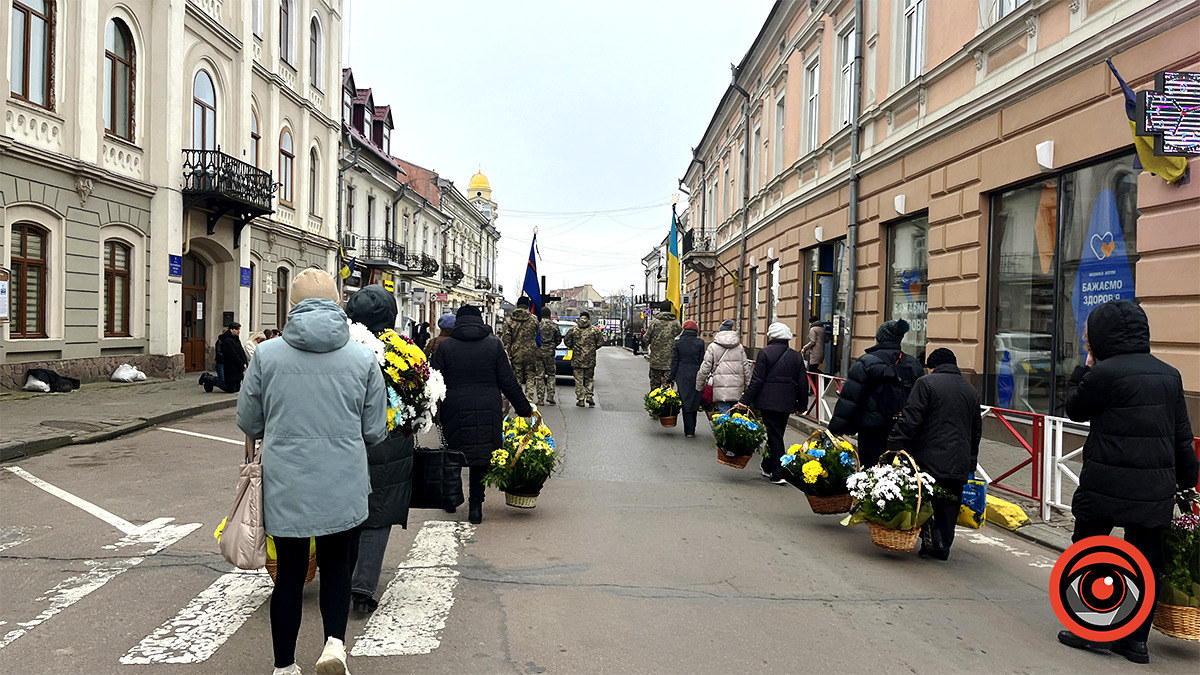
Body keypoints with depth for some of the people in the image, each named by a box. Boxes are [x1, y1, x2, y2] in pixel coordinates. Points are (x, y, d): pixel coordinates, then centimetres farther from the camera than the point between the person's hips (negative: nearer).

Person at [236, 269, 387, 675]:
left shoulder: (267, 355, -6)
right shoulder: (364, 358, -6)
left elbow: (248, 422, 5)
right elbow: (375, 431, 1)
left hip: (286, 485, 0)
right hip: (343, 485, 0)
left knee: (289, 572, 15)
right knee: (335, 564, 20)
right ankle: (335, 641, 3)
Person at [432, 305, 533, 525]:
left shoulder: (445, 347, 0)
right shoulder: (494, 345, 1)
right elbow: (508, 382, 2)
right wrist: (525, 409, 9)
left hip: (455, 411, 0)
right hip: (487, 412, 0)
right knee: (481, 457, 8)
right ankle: (476, 506, 8)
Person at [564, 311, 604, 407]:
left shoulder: (573, 329, -2)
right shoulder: (595, 330, 0)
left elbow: (567, 341, 3)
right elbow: (600, 342, 2)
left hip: (577, 359, -1)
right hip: (590, 359, 1)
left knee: (579, 379, 3)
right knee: (589, 378, 15)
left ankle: (580, 399, 3)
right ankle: (589, 396, 5)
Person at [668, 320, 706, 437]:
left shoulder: (678, 342, -1)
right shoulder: (700, 343, -3)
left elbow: (674, 362, 1)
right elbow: (702, 362, 0)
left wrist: (671, 379, 6)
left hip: (682, 377, 0)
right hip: (695, 377, 0)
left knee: (686, 402, 5)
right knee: (694, 403, 12)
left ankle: (689, 431, 2)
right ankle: (692, 430, 20)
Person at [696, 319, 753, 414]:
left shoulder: (713, 347, 2)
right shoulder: (739, 347, 11)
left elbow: (704, 369, 1)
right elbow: (746, 368, 12)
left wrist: (699, 387, 9)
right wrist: (747, 386, 21)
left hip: (721, 389, -3)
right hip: (737, 388, 3)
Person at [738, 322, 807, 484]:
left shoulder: (765, 353, -8)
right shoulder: (796, 356, 7)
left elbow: (757, 380, -11)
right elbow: (802, 383, 9)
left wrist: (745, 400, -7)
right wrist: (802, 405, 18)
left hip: (769, 402, -5)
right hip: (787, 403, 5)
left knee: (774, 436, -2)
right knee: (776, 435, 18)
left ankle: (778, 475, -5)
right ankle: (767, 467, 33)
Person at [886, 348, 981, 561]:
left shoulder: (926, 383, -4)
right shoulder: (971, 392, 17)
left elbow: (910, 420, -13)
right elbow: (976, 432, 22)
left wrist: (893, 447, -12)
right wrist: (971, 466, 28)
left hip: (929, 459, -6)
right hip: (958, 464, 6)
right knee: (948, 505, 12)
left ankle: (931, 537, -8)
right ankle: (943, 546, 16)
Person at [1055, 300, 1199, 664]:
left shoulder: (1105, 372, -13)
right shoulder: (1169, 374, 8)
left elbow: (1075, 409, 2)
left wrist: (1085, 367, 9)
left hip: (1107, 484, -6)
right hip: (1156, 489, 6)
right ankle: (1136, 639, 16)